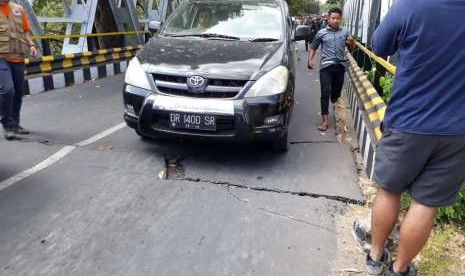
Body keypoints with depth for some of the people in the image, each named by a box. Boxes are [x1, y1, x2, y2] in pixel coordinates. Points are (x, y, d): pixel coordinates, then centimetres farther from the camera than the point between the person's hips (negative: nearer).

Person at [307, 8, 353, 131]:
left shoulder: (345, 32, 12)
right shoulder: (321, 33, 6)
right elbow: (313, 48, 12)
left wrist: (351, 42, -2)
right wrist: (310, 60, -5)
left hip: (340, 66, 3)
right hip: (326, 66, -2)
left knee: (336, 91, 10)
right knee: (325, 92, -9)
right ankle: (325, 120, -8)